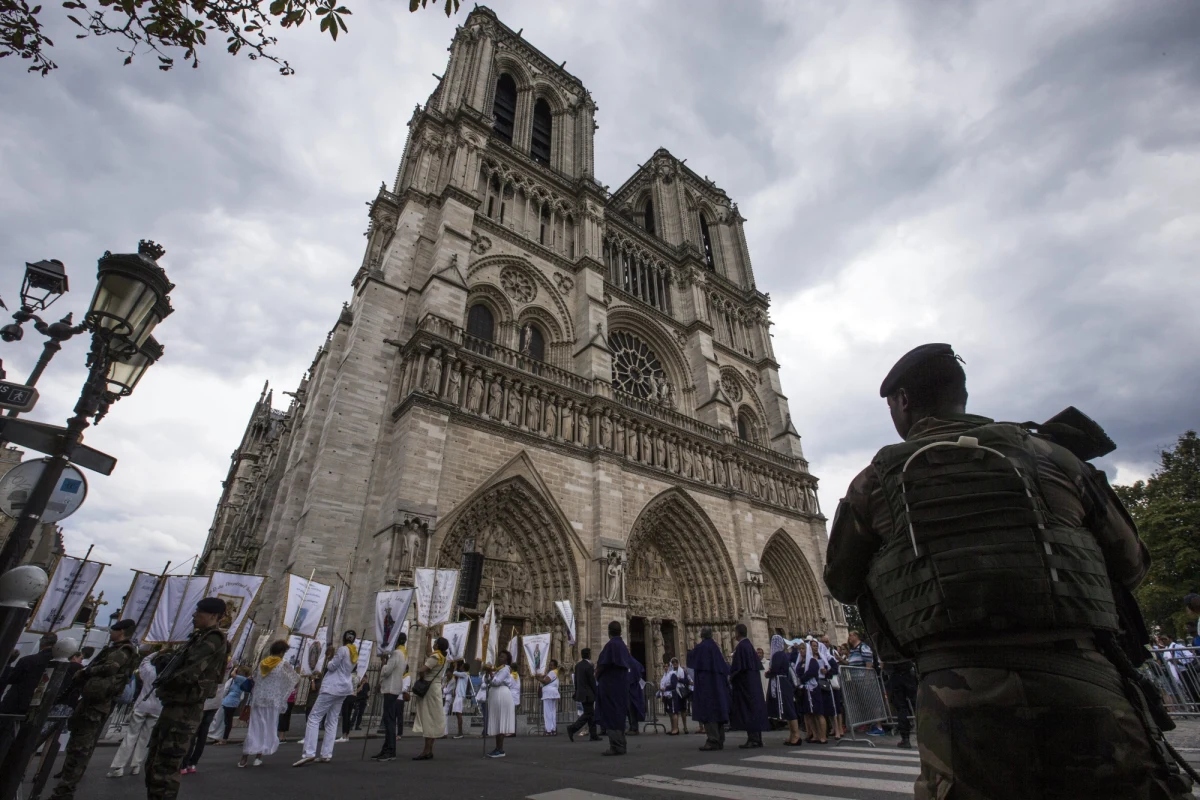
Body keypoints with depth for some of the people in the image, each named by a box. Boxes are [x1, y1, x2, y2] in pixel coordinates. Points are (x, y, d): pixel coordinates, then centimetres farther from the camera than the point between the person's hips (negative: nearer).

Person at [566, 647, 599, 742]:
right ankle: (572, 728, -9)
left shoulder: (578, 665, 6)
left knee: (590, 714, 14)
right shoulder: (589, 667, -18)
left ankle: (593, 735, 17)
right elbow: (592, 682, -15)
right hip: (588, 695, -8)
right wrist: (596, 694, -7)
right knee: (588, 714, 0)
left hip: (581, 693, 8)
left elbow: (576, 680, 12)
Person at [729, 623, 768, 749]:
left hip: (744, 683, -9)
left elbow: (737, 667, -19)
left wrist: (731, 676, -5)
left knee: (747, 710, -4)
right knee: (755, 707, 11)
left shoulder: (740, 646, -16)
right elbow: (757, 664, 17)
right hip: (754, 683, 9)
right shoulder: (749, 645, 10)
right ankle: (757, 738, 15)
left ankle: (752, 739, -3)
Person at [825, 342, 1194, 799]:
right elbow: (1131, 565, 23)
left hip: (959, 700, -2)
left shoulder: (875, 481, 3)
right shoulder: (1048, 454, 10)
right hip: (1086, 691, 2)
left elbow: (842, 583, 16)